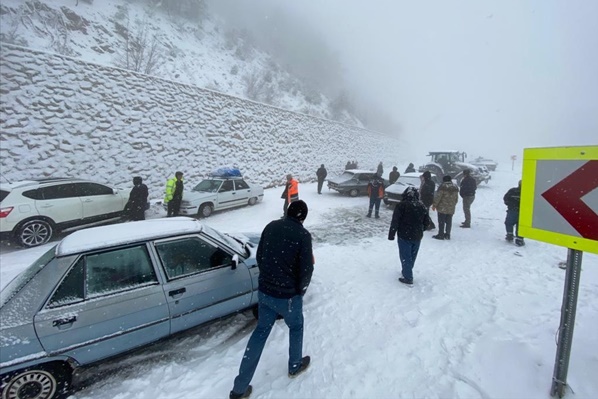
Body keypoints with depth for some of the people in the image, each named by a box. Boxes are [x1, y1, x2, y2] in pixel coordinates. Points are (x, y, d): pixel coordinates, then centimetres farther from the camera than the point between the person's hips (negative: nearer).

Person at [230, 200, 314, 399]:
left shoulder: (271, 226, -1)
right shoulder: (303, 235, -18)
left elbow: (259, 257, 7)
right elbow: (306, 269, -16)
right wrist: (300, 290, 4)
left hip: (264, 291, 5)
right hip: (288, 295, -5)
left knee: (261, 331, 19)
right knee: (296, 327, 24)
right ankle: (295, 366, 46)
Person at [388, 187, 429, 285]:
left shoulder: (401, 205, -13)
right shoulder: (422, 206, 4)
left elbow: (395, 222, -15)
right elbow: (427, 222, 11)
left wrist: (391, 234, -8)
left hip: (404, 236, -5)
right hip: (417, 237, 6)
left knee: (405, 256, 2)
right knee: (412, 256, 19)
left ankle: (408, 278, 4)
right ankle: (407, 272, 36)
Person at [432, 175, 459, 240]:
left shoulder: (442, 187, -12)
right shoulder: (455, 187, 9)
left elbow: (438, 197, -15)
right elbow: (456, 199, 16)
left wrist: (434, 205, -7)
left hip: (442, 208, -6)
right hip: (451, 209, 6)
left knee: (441, 221, -1)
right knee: (449, 221, 12)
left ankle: (441, 235, 2)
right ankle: (447, 235, 18)